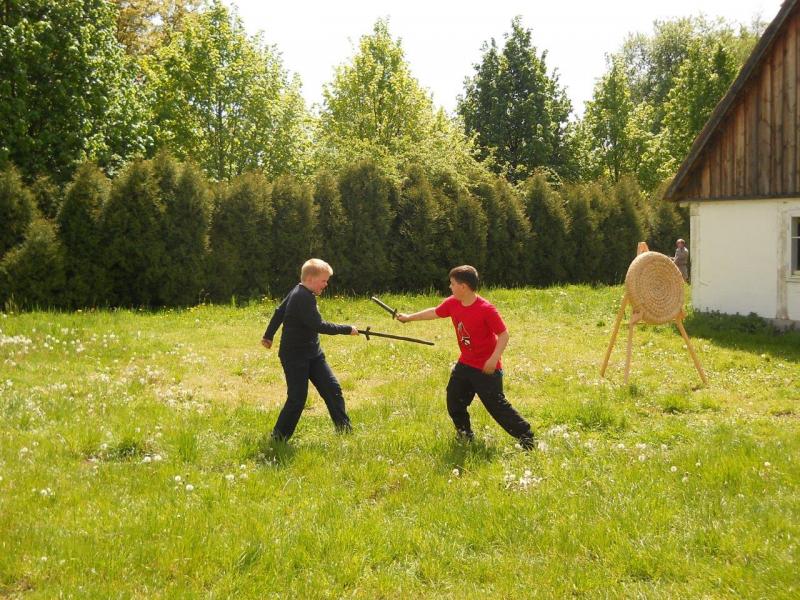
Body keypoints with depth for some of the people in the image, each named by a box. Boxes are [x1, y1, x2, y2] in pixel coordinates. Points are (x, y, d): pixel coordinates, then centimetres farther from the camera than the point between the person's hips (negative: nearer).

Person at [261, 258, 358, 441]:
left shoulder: (298, 293, 9)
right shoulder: (304, 298, -21)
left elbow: (279, 312, 19)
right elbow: (319, 325, -26)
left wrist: (268, 336, 30)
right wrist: (347, 330, -16)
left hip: (312, 354, 10)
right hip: (295, 357, -10)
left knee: (332, 389, 3)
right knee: (297, 398, -7)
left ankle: (345, 432, 7)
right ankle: (278, 438, 7)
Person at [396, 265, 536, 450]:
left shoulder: (486, 309, -24)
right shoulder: (452, 304, -3)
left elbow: (503, 334, -21)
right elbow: (434, 313, 16)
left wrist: (494, 358, -30)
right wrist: (409, 317, 23)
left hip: (486, 368, -8)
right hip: (465, 364, 8)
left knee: (497, 406, -8)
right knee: (454, 401, 12)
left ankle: (526, 437, 2)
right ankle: (465, 435, 32)